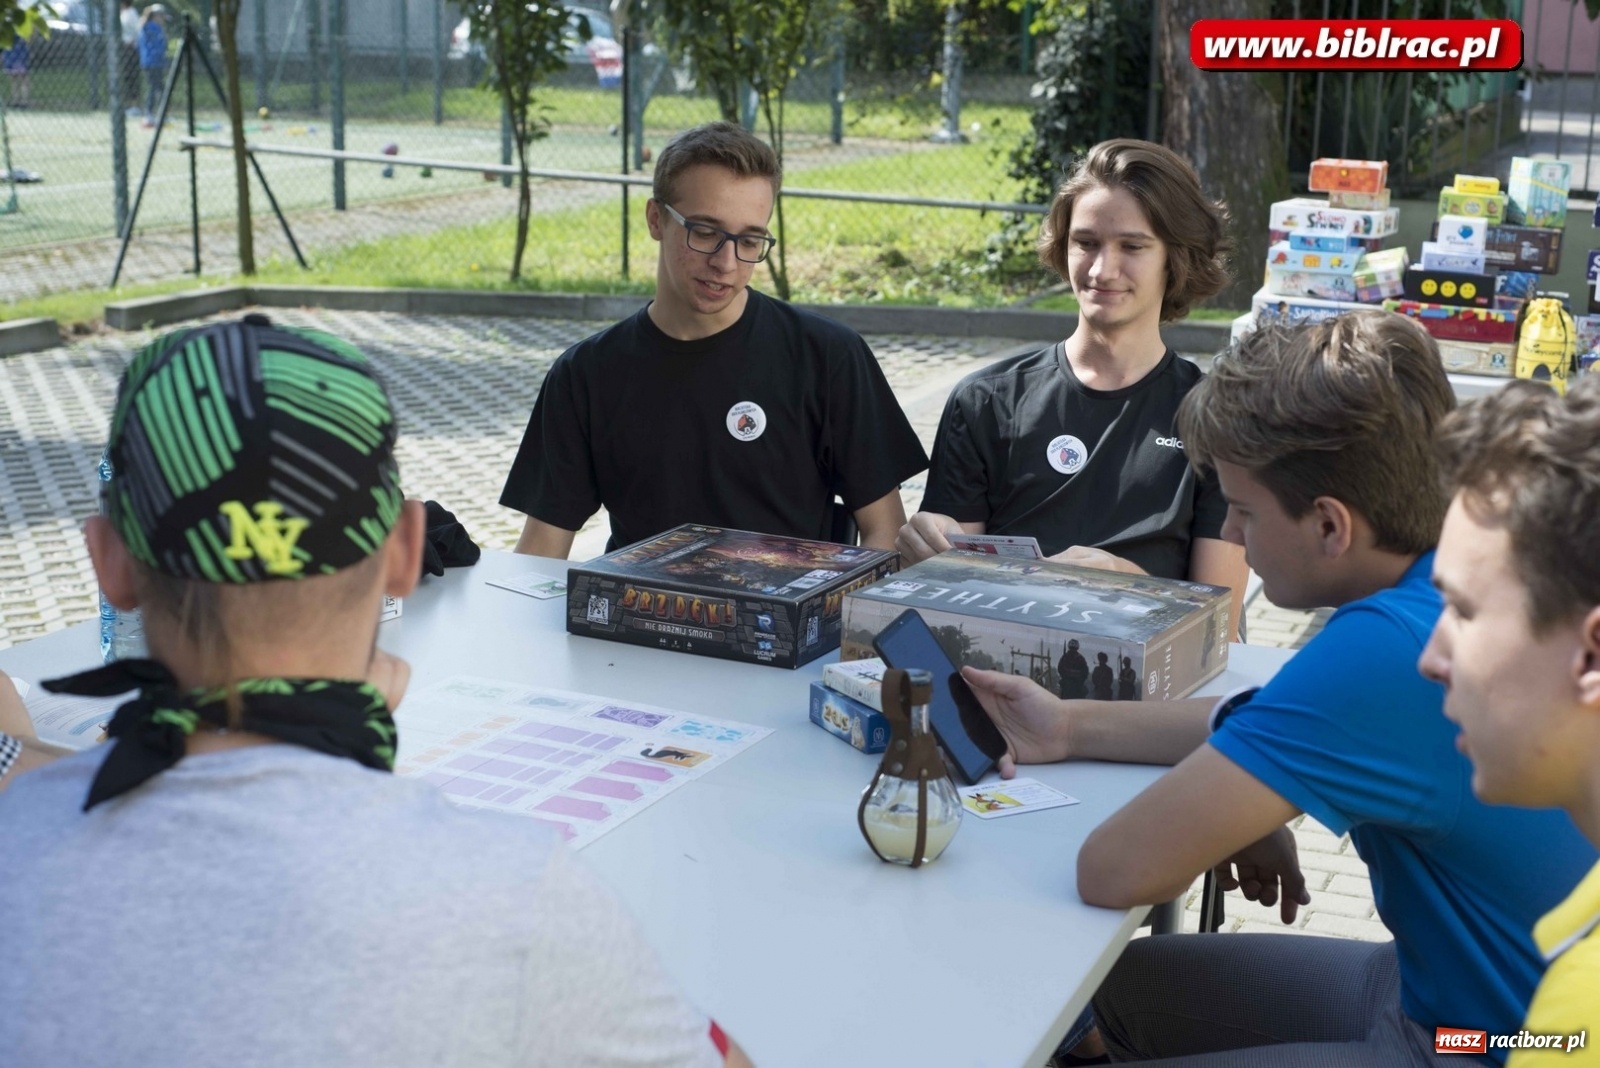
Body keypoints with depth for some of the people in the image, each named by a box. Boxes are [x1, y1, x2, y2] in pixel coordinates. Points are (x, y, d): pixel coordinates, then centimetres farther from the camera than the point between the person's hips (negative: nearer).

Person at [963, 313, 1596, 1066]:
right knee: (1119, 985, 19)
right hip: (1451, 975, 8)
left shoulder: (1388, 647, -32)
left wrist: (1231, 825, -11)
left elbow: (1117, 869, -31)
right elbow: (1276, 724, 12)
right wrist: (1072, 729, 5)